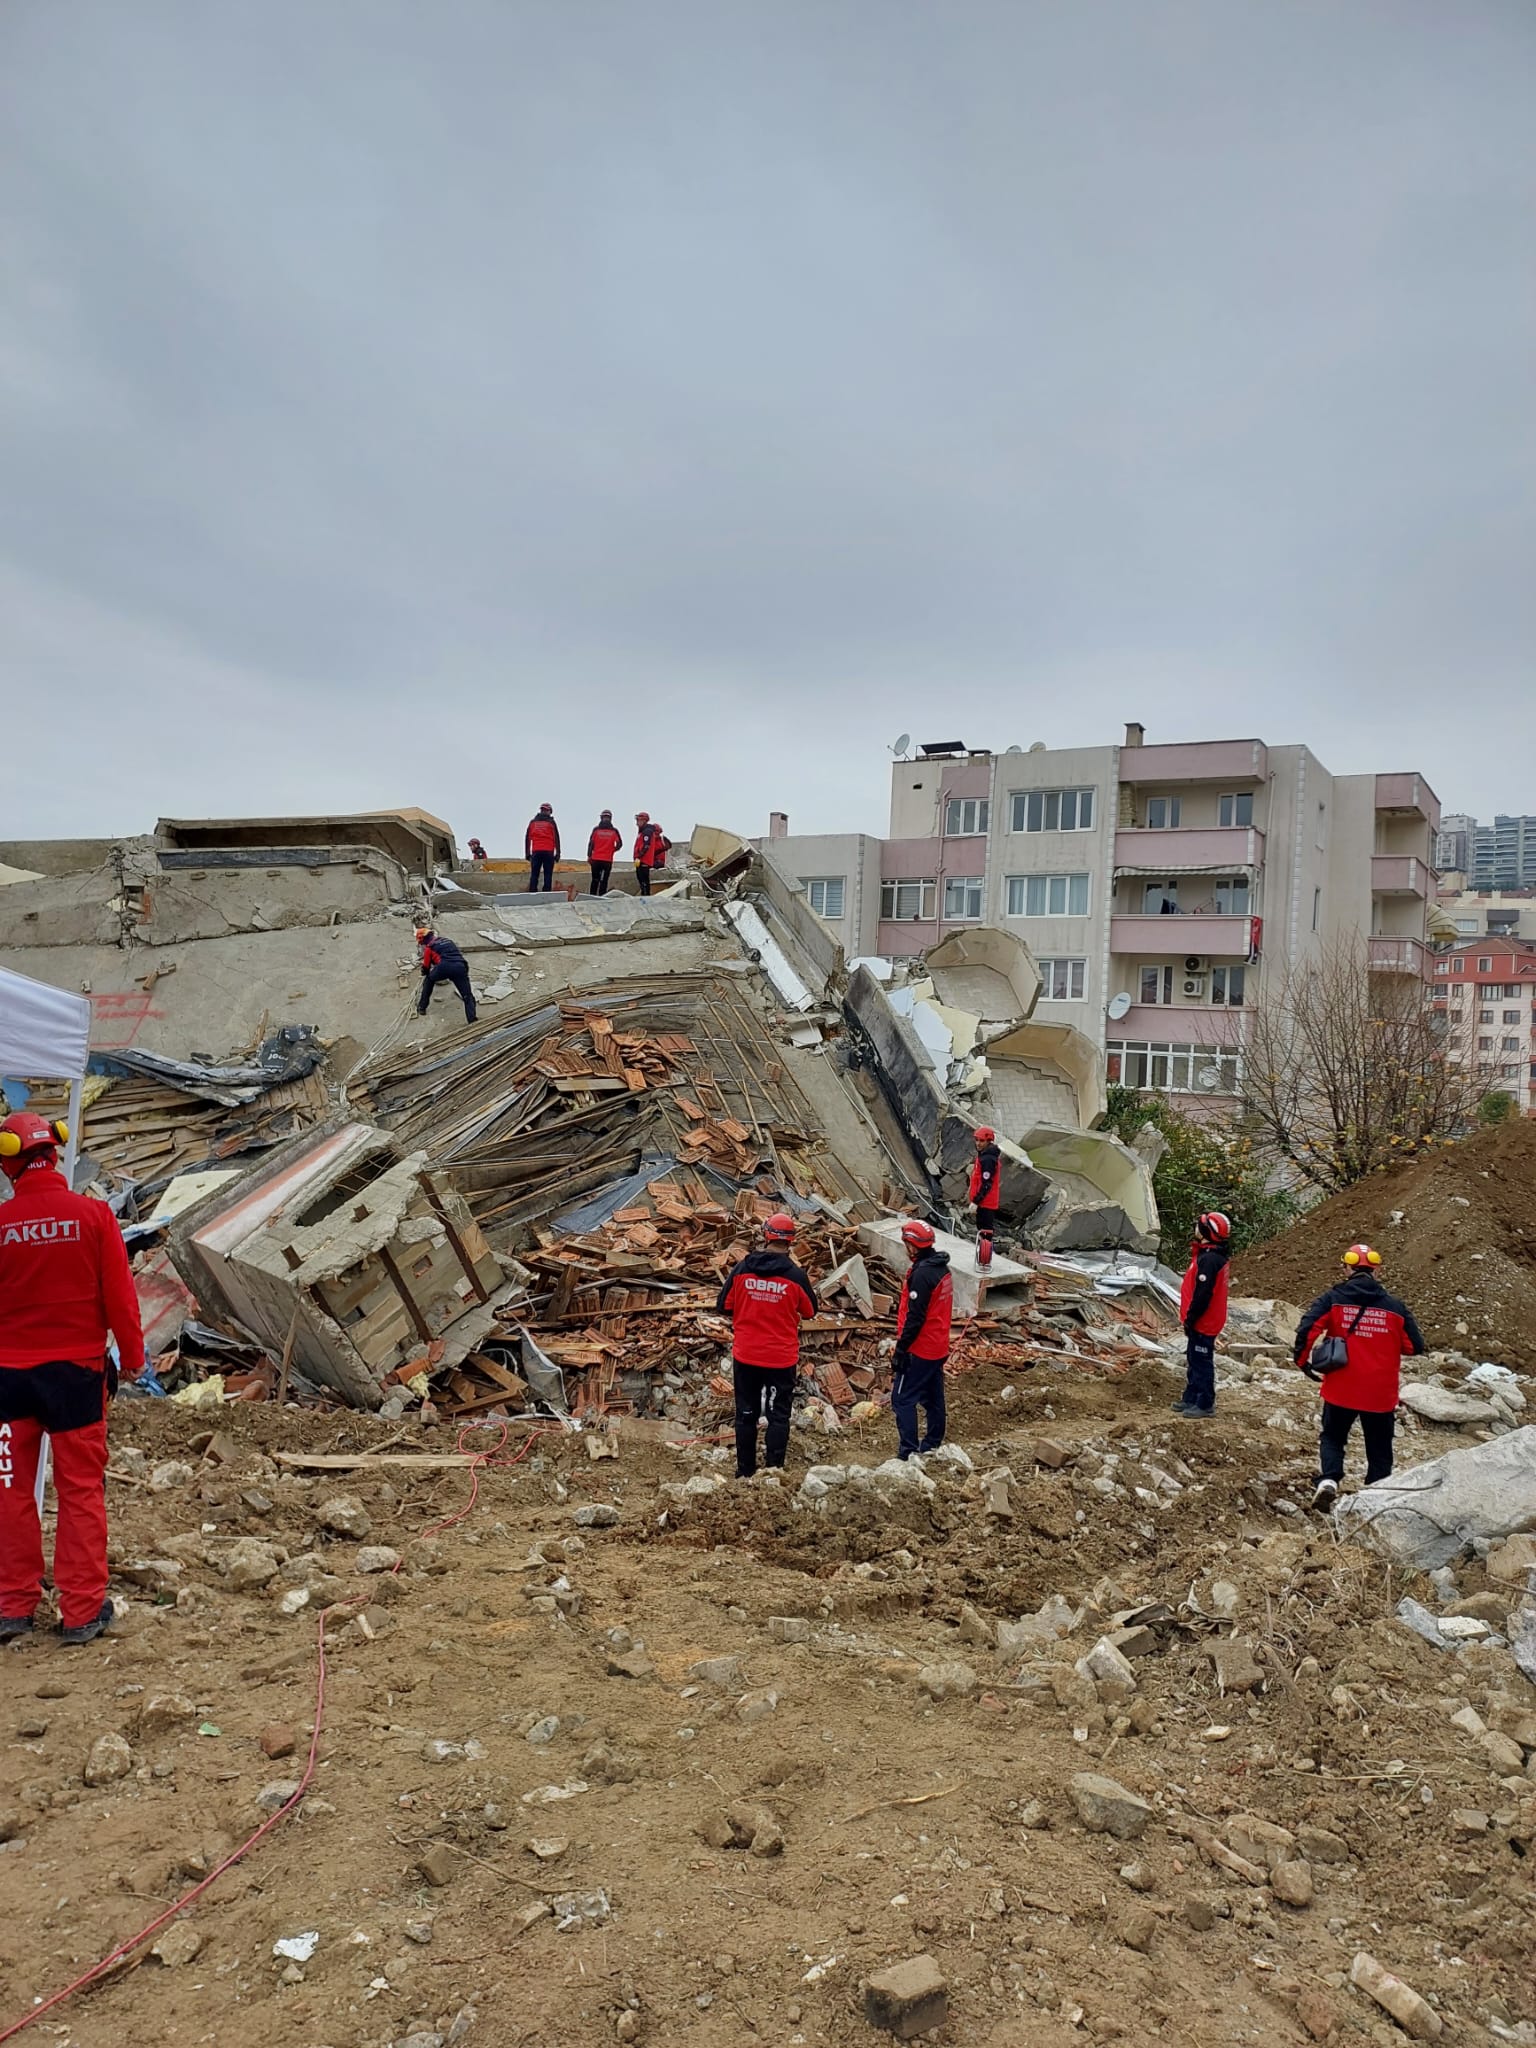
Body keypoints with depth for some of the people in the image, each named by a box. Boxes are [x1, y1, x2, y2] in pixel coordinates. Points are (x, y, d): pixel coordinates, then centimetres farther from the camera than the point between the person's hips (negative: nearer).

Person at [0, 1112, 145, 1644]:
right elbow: (119, 1295, -7)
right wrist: (133, 1356, 6)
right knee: (81, 1490, 7)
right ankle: (82, 1611, 11)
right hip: (76, 1368, -1)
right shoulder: (93, 1214, -11)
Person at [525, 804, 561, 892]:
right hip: (548, 852, -2)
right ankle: (546, 895, -6)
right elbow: (556, 838, 1)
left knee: (534, 875, 4)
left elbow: (527, 838, 9)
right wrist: (558, 853, 4)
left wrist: (527, 853, 12)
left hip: (536, 852, 2)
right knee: (548, 875, -1)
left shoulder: (532, 822, 11)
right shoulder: (551, 822, 4)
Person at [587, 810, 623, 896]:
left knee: (595, 880, 13)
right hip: (608, 860, -1)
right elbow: (619, 844, -4)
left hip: (596, 859, 1)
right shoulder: (614, 831, -3)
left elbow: (591, 843, -2)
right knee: (604, 881, 4)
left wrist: (589, 856, 7)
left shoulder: (596, 829, -3)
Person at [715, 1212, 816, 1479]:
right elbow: (810, 1311, 4)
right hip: (782, 1359, -2)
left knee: (746, 1415, 13)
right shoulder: (796, 1275, -12)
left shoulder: (742, 1269, -7)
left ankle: (745, 1472, 19)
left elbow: (723, 1307, 1)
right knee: (779, 1416, 8)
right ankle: (773, 1470, 6)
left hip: (745, 1356, 2)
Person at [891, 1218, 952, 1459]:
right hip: (938, 1347, 9)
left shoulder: (922, 1274, -22)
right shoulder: (941, 1268, 7)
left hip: (920, 1349, -9)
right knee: (933, 1398, 17)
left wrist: (901, 1350, -18)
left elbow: (915, 1318, -23)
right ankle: (933, 1446, 27)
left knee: (902, 1399, -4)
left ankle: (909, 1453, -6)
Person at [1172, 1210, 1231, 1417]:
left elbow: (1202, 1294, -25)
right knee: (1193, 1361, 18)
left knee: (1201, 1363, -1)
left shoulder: (1209, 1259, -23)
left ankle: (1205, 1404, 6)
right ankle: (1190, 1398, 28)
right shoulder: (1208, 1255, 10)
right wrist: (1190, 1317, 20)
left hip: (1203, 1323, -10)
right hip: (1203, 1321, 10)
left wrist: (1190, 1318, -18)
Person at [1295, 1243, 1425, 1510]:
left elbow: (1307, 1329, -16)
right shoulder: (1394, 1306, -3)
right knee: (1379, 1447, 15)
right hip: (1381, 1394, 0)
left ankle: (1328, 1481, -6)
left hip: (1340, 1389, 0)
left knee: (1332, 1437, 16)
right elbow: (1415, 1347, 2)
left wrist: (1302, 1360, 0)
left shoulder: (1333, 1299, -7)